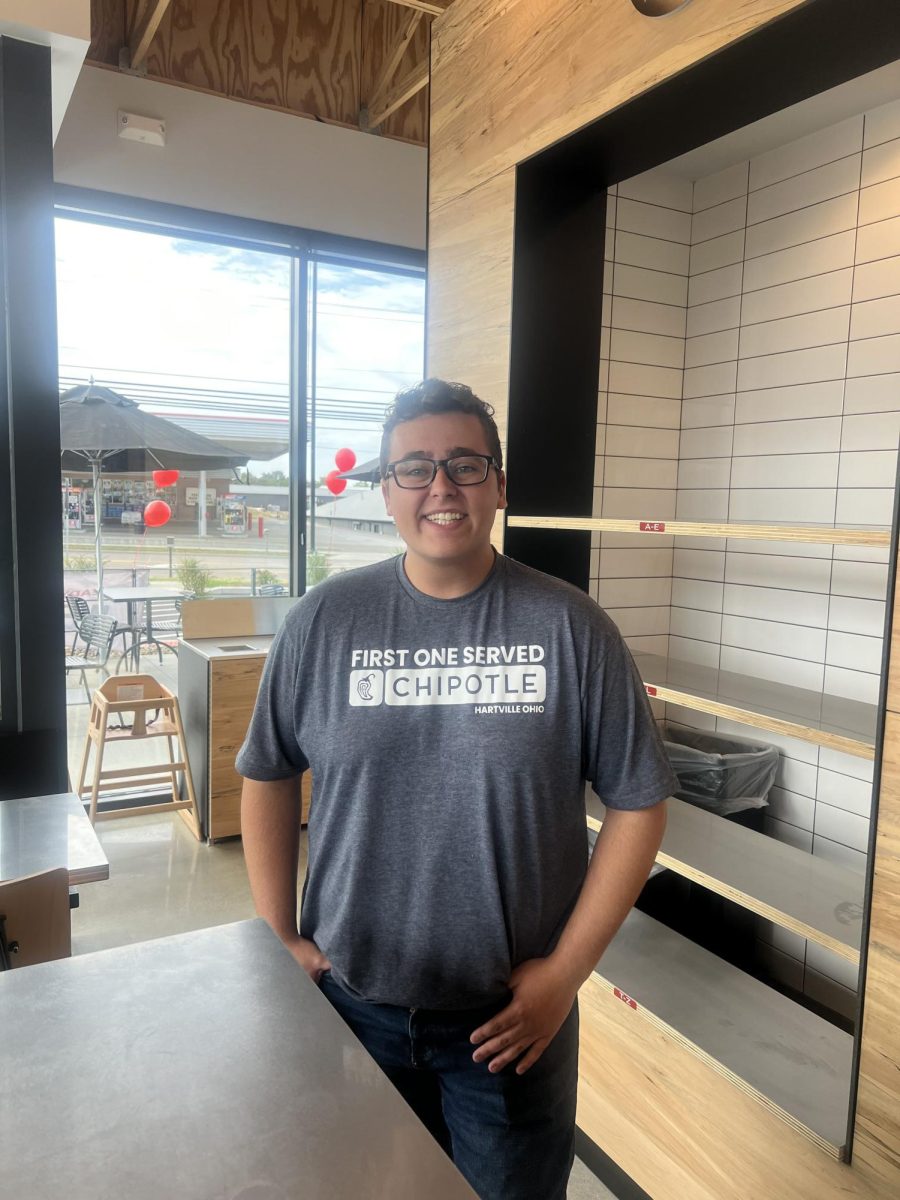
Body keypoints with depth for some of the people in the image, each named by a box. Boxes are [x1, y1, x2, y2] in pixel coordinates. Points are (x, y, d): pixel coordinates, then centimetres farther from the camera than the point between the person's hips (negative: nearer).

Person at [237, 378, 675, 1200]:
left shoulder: (573, 627, -11)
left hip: (511, 1014, -1)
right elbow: (269, 776, 3)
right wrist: (279, 936, 0)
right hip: (350, 1002, 2)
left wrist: (567, 968, -9)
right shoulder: (325, 620, -6)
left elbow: (639, 802, -7)